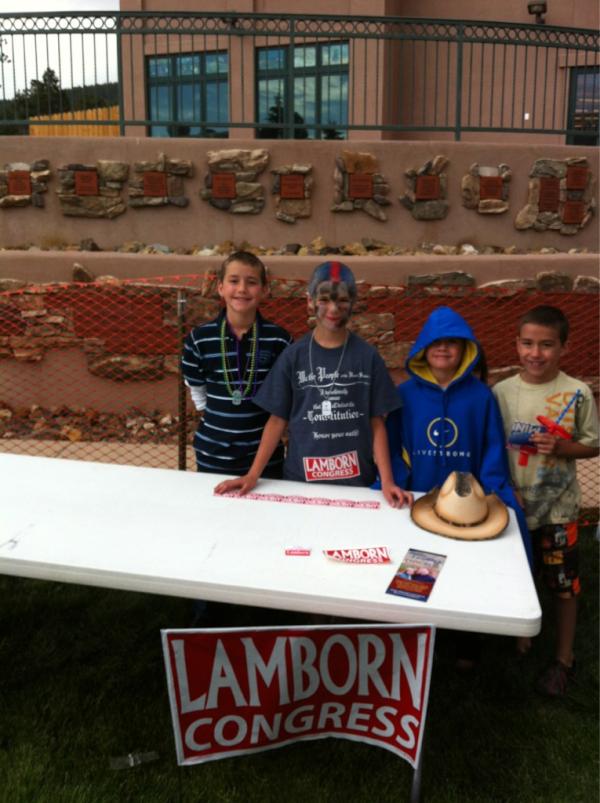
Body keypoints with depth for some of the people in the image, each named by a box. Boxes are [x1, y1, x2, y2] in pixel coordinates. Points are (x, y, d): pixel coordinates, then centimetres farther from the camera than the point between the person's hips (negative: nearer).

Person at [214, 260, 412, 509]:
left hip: (356, 482, 0)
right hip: (300, 479, 0)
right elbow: (278, 420, 1)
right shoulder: (293, 356, -1)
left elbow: (376, 424, -1)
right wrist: (252, 475, -6)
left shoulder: (367, 356, -2)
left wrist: (387, 481, -11)